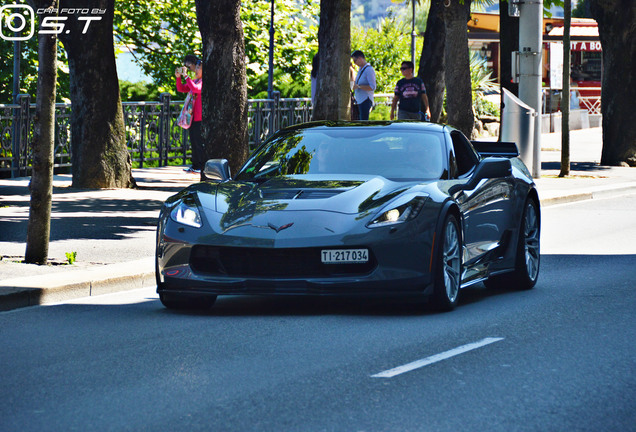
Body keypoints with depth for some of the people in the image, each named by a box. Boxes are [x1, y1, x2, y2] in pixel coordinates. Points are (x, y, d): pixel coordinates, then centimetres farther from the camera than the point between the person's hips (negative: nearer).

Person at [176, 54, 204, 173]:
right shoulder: (194, 80, 17)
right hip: (193, 117, 9)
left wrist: (186, 76, -24)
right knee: (193, 141, 12)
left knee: (200, 142, -7)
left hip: (200, 118, -9)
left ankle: (203, 166, -1)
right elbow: (181, 89, 22)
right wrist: (178, 77, 7)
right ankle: (196, 165, 19)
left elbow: (196, 89, -28)